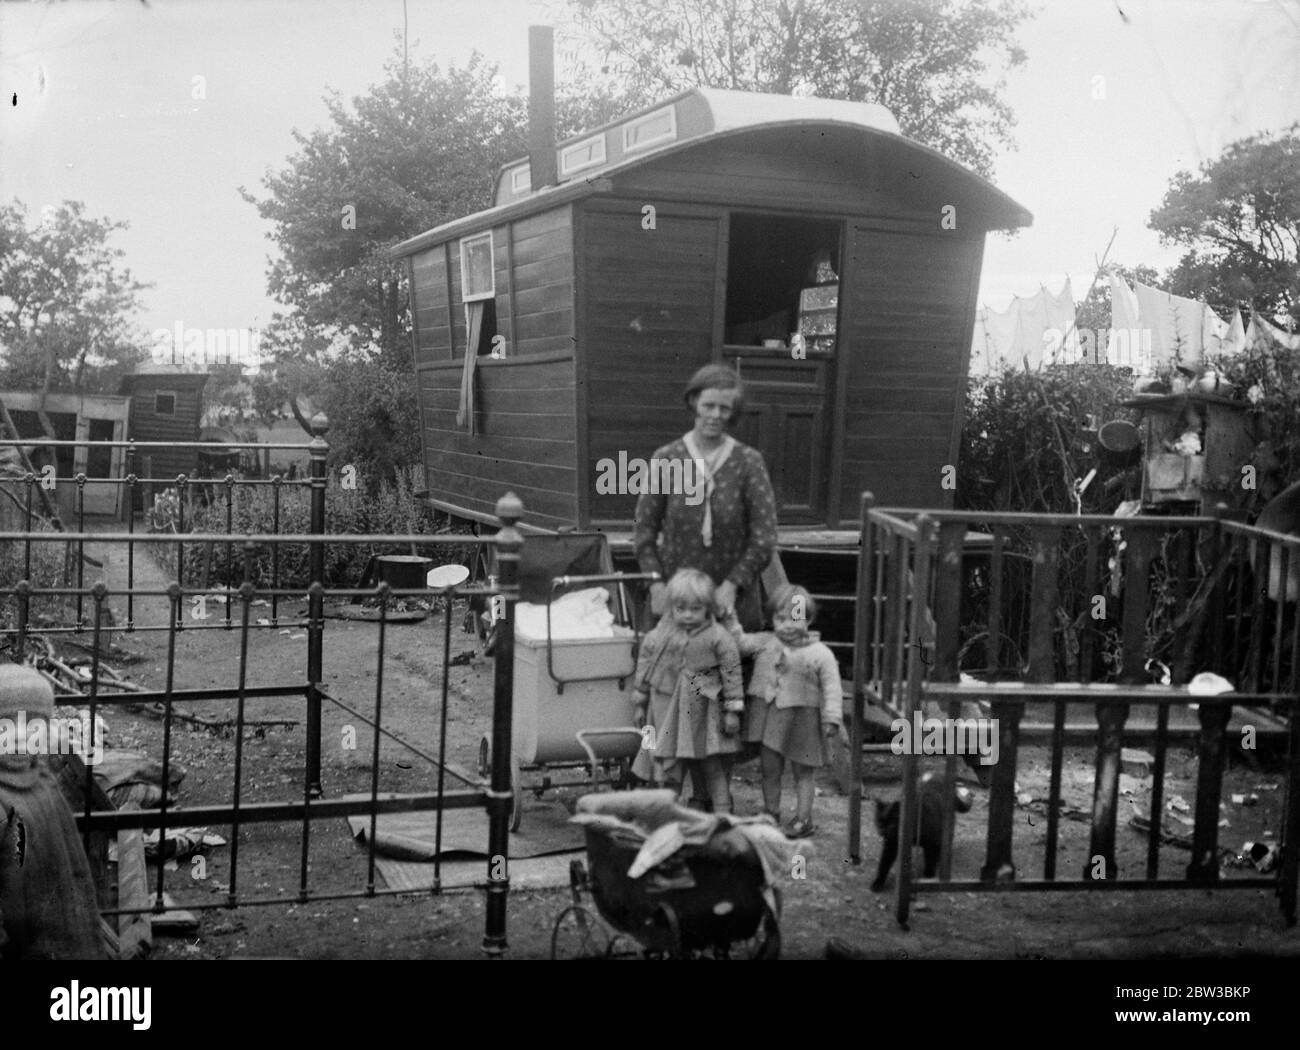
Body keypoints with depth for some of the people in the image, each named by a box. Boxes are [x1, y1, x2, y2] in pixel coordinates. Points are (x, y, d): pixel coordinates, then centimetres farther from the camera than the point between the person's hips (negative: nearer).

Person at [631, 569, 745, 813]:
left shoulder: (717, 637, -7)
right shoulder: (657, 637, -1)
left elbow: (731, 673, -4)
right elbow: (643, 668, 9)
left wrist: (732, 711, -6)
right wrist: (640, 704, 12)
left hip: (703, 714, -2)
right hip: (667, 710, 2)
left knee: (711, 766, 7)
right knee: (667, 765, 5)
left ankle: (722, 813, 16)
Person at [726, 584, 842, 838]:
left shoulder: (820, 654, -8)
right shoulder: (764, 643, 3)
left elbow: (831, 687, -8)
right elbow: (738, 643, 5)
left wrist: (831, 719, -13)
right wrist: (730, 620, -7)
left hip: (802, 719, -3)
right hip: (766, 715, 4)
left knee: (803, 771, 7)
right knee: (769, 769, 11)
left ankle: (803, 817, 15)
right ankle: (770, 813, 24)